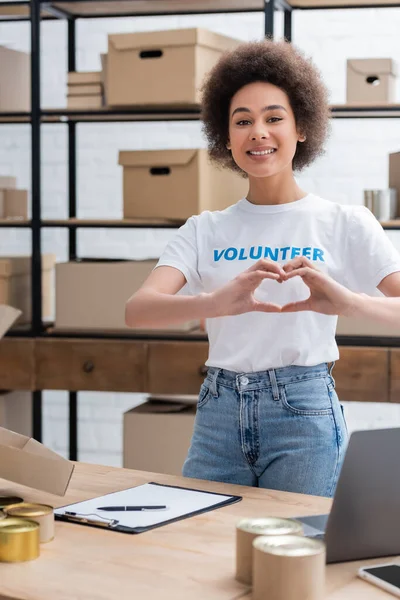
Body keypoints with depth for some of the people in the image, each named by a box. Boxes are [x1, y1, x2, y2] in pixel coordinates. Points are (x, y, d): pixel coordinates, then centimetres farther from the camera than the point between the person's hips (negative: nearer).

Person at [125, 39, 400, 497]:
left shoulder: (346, 224, 0)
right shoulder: (205, 230, 6)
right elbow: (136, 310, -9)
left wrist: (343, 301, -32)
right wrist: (217, 301, -29)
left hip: (303, 412, -2)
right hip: (218, 412, 3)